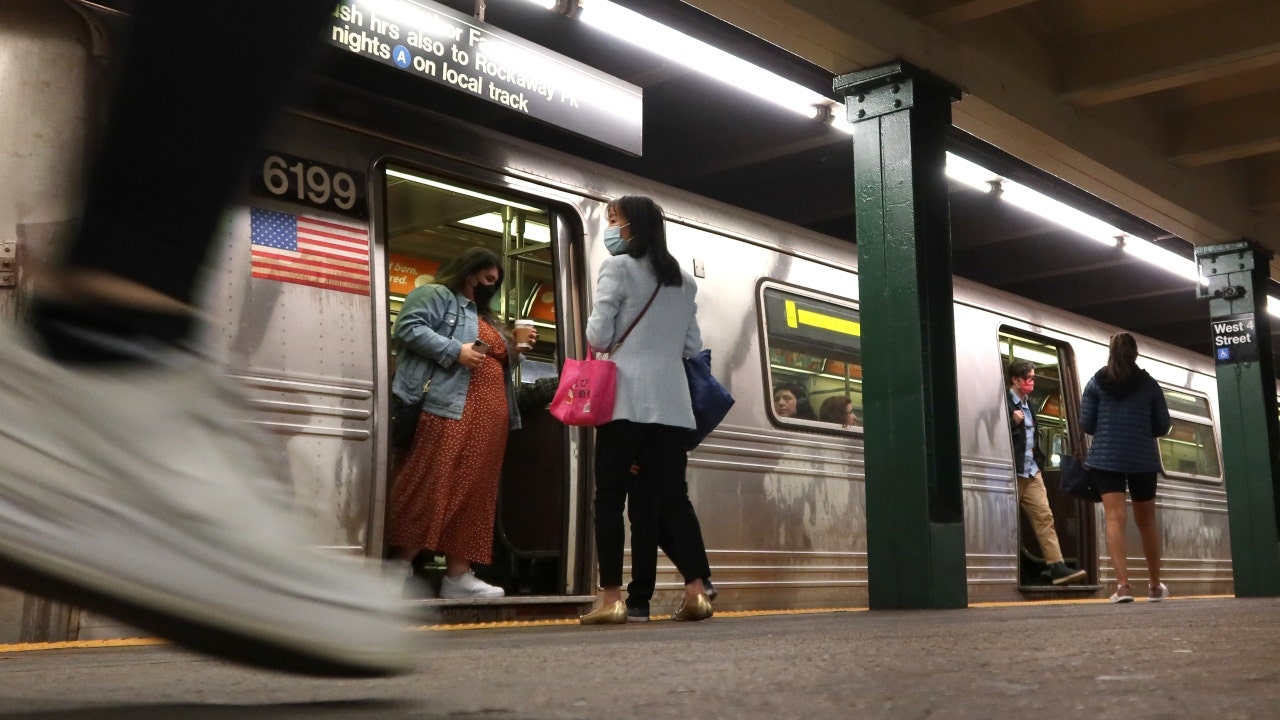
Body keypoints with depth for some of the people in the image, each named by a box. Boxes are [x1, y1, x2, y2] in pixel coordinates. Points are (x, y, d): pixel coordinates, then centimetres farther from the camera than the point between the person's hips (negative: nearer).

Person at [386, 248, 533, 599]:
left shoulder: (486, 317, 32)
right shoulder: (436, 295, 6)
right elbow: (409, 327, -10)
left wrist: (513, 352, 15)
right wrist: (455, 351, -16)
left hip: (490, 415, 9)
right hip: (449, 406, -9)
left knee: (475, 490, 2)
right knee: (432, 483, -14)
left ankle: (458, 575, 1)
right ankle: (401, 565, -11)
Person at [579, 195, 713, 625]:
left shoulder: (617, 267, 0)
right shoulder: (684, 281, 18)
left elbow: (599, 335, -5)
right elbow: (694, 346, 18)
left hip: (628, 397, -5)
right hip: (672, 401, 5)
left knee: (611, 496, -1)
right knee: (672, 495, 6)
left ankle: (612, 597, -4)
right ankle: (696, 591, -2)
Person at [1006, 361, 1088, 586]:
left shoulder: (1027, 404, 17)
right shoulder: (1005, 402, -8)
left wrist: (1037, 455, 17)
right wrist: (1013, 422, -24)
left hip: (1031, 471, 8)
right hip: (1013, 472, -8)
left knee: (1044, 516, -2)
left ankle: (1057, 567, -7)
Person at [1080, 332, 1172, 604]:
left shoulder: (1096, 382, 1)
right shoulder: (1149, 384, 3)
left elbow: (1086, 424, 0)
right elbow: (1163, 426, 5)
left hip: (1106, 458, -1)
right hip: (1143, 459, 1)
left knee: (1115, 518, -7)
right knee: (1147, 521, 14)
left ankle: (1123, 585, -20)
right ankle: (1155, 586, 27)